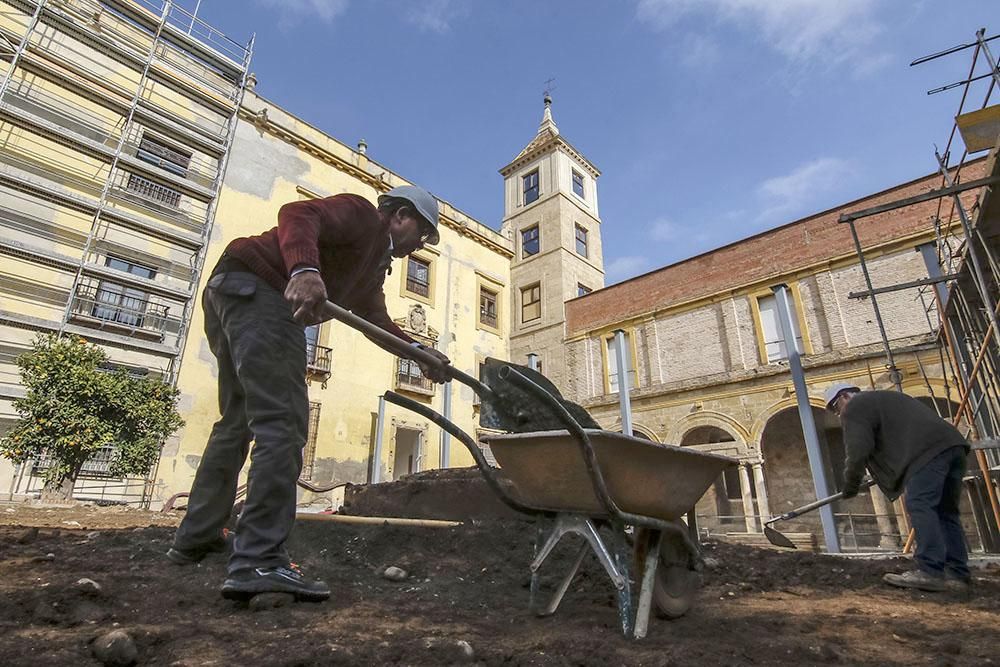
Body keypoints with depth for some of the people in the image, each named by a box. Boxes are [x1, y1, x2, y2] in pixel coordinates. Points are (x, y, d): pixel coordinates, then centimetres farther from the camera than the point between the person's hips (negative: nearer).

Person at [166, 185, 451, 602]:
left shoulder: (375, 263, 26)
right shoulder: (363, 214, -1)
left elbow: (377, 320, 24)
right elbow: (298, 214, -19)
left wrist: (419, 352, 9)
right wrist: (304, 269, -40)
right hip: (256, 288, -11)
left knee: (236, 423, 17)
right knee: (283, 423, -16)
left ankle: (195, 540, 29)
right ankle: (259, 563, -19)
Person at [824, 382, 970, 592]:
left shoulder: (855, 408, 3)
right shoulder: (885, 398, 33)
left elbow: (858, 451, -6)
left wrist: (850, 486, 6)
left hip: (929, 449, -10)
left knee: (919, 506, -13)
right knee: (945, 511, 10)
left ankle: (930, 572, -17)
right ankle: (957, 575, 10)